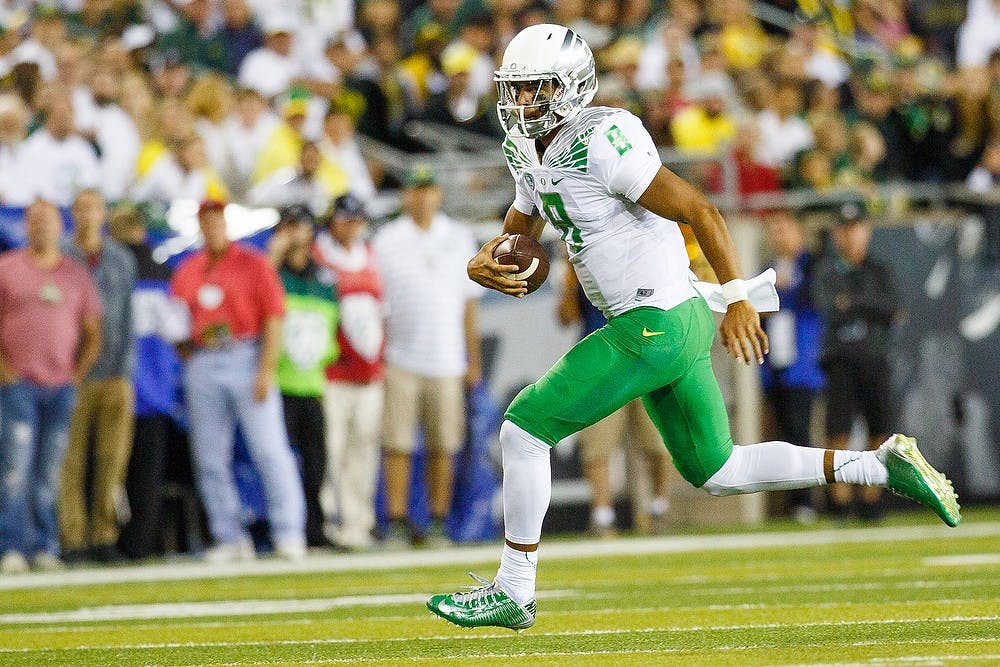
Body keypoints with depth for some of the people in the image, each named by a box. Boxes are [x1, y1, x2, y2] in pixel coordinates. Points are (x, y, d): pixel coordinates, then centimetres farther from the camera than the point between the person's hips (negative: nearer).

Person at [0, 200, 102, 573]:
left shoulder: (76, 275, 13)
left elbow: (92, 333, 17)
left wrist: (78, 372, 5)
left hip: (62, 386, 3)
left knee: (50, 473, 2)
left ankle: (44, 547, 5)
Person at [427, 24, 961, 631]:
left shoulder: (602, 142, -19)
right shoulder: (529, 153, 10)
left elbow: (699, 210, -20)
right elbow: (517, 232, 22)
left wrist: (737, 299, -23)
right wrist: (484, 263, -1)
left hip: (654, 327, -10)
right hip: (676, 327, 10)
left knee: (524, 430, -6)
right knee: (716, 473, 18)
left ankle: (514, 592, 4)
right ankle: (884, 467, 18)